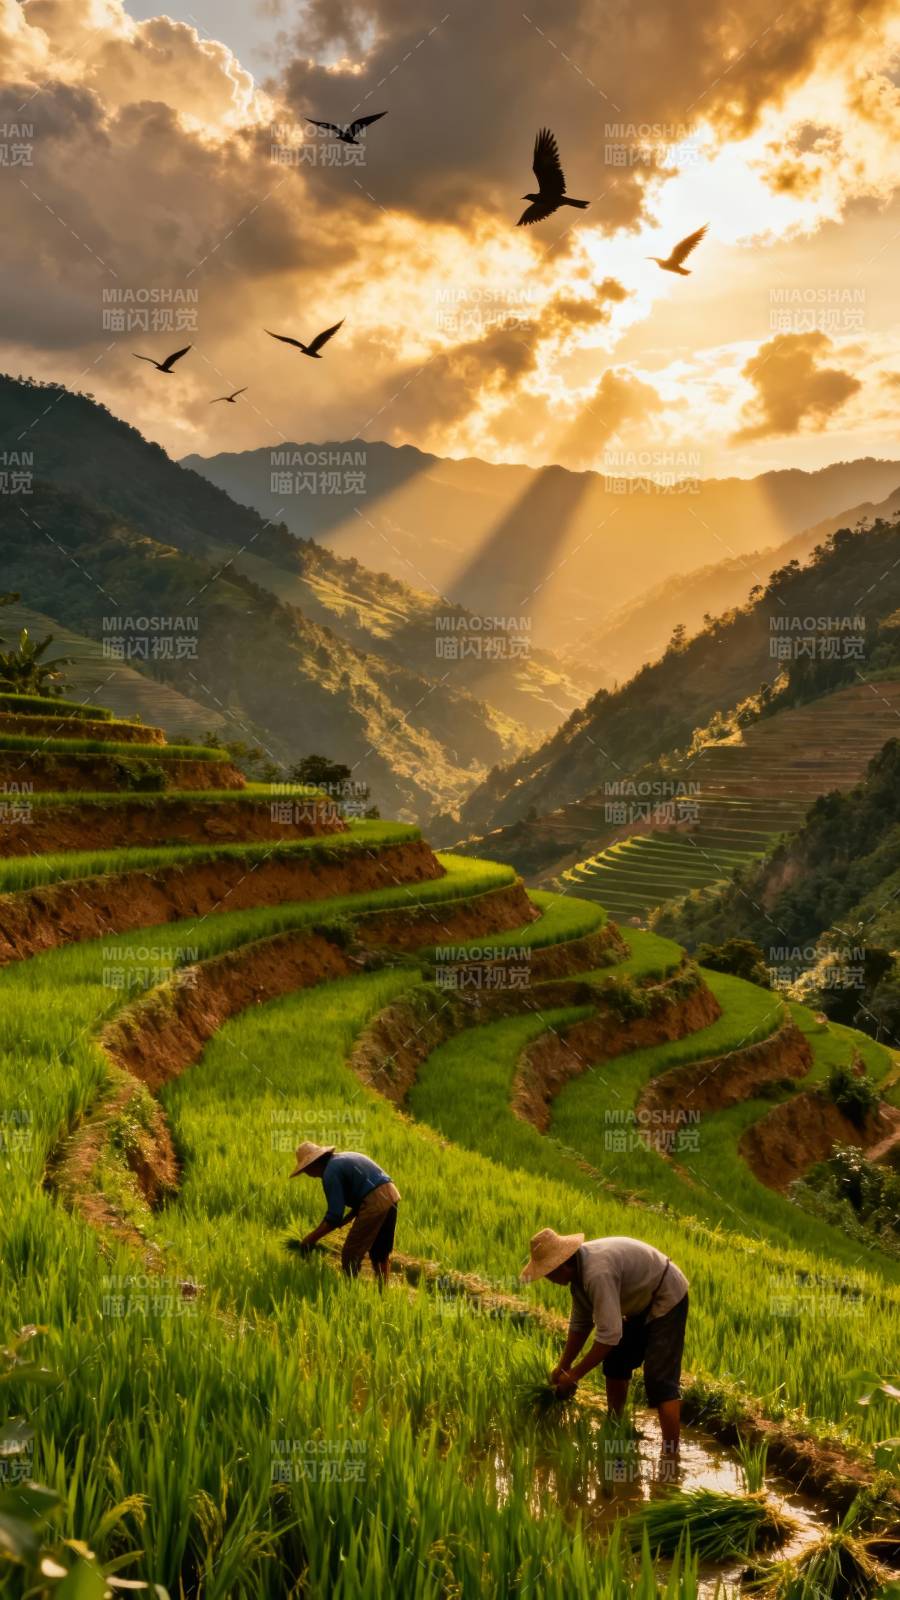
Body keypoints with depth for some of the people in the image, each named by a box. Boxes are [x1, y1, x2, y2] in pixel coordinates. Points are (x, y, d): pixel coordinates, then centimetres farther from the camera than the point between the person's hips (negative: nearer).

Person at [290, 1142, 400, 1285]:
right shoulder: (343, 1158, 22)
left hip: (375, 1203, -10)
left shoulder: (330, 1173, -6)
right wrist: (344, 1221, 21)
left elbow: (334, 1217, -11)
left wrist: (311, 1239, -2)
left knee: (350, 1256, 0)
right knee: (380, 1254, 21)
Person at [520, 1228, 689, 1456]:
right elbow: (580, 1323, 9)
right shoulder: (579, 1269, -3)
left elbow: (609, 1334, -34)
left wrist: (574, 1375, -25)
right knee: (615, 1363, 15)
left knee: (661, 1379, -16)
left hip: (667, 1299, -10)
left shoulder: (597, 1273, -34)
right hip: (644, 1303, 10)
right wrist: (563, 1366, 9)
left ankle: (670, 1456, -16)